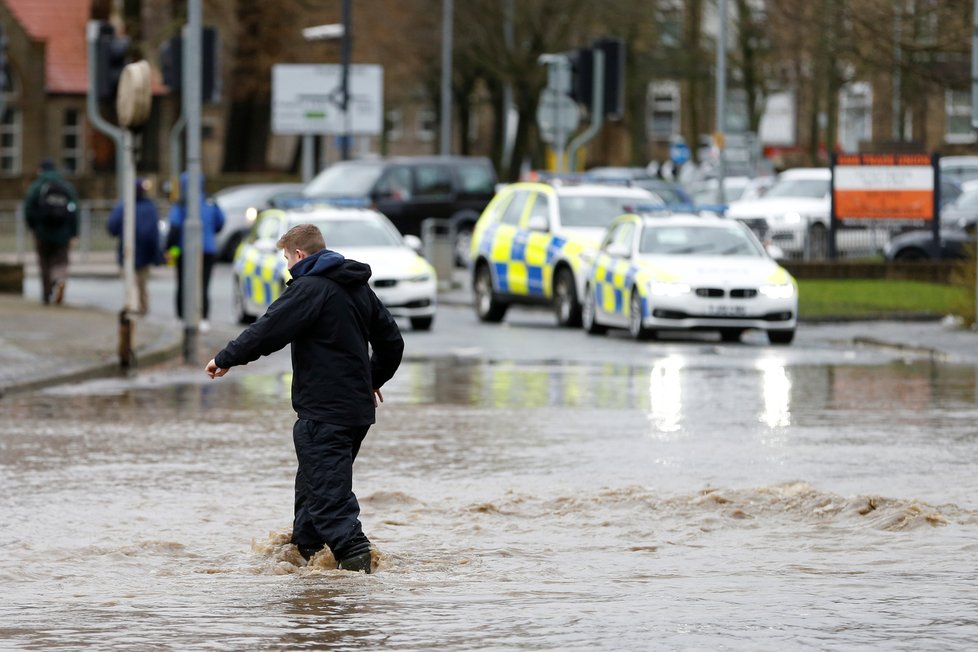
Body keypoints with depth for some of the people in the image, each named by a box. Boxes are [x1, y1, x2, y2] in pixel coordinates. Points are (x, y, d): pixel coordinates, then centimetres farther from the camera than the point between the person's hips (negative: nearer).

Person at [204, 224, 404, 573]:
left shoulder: (310, 288, -12)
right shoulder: (359, 288, 15)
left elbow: (267, 331, -16)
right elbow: (391, 342, 22)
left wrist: (225, 359, -4)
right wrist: (372, 379, 36)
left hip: (323, 411, -9)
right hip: (358, 409, 9)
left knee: (329, 491, -10)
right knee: (313, 483, 20)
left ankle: (353, 553, -22)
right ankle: (303, 549, 26)